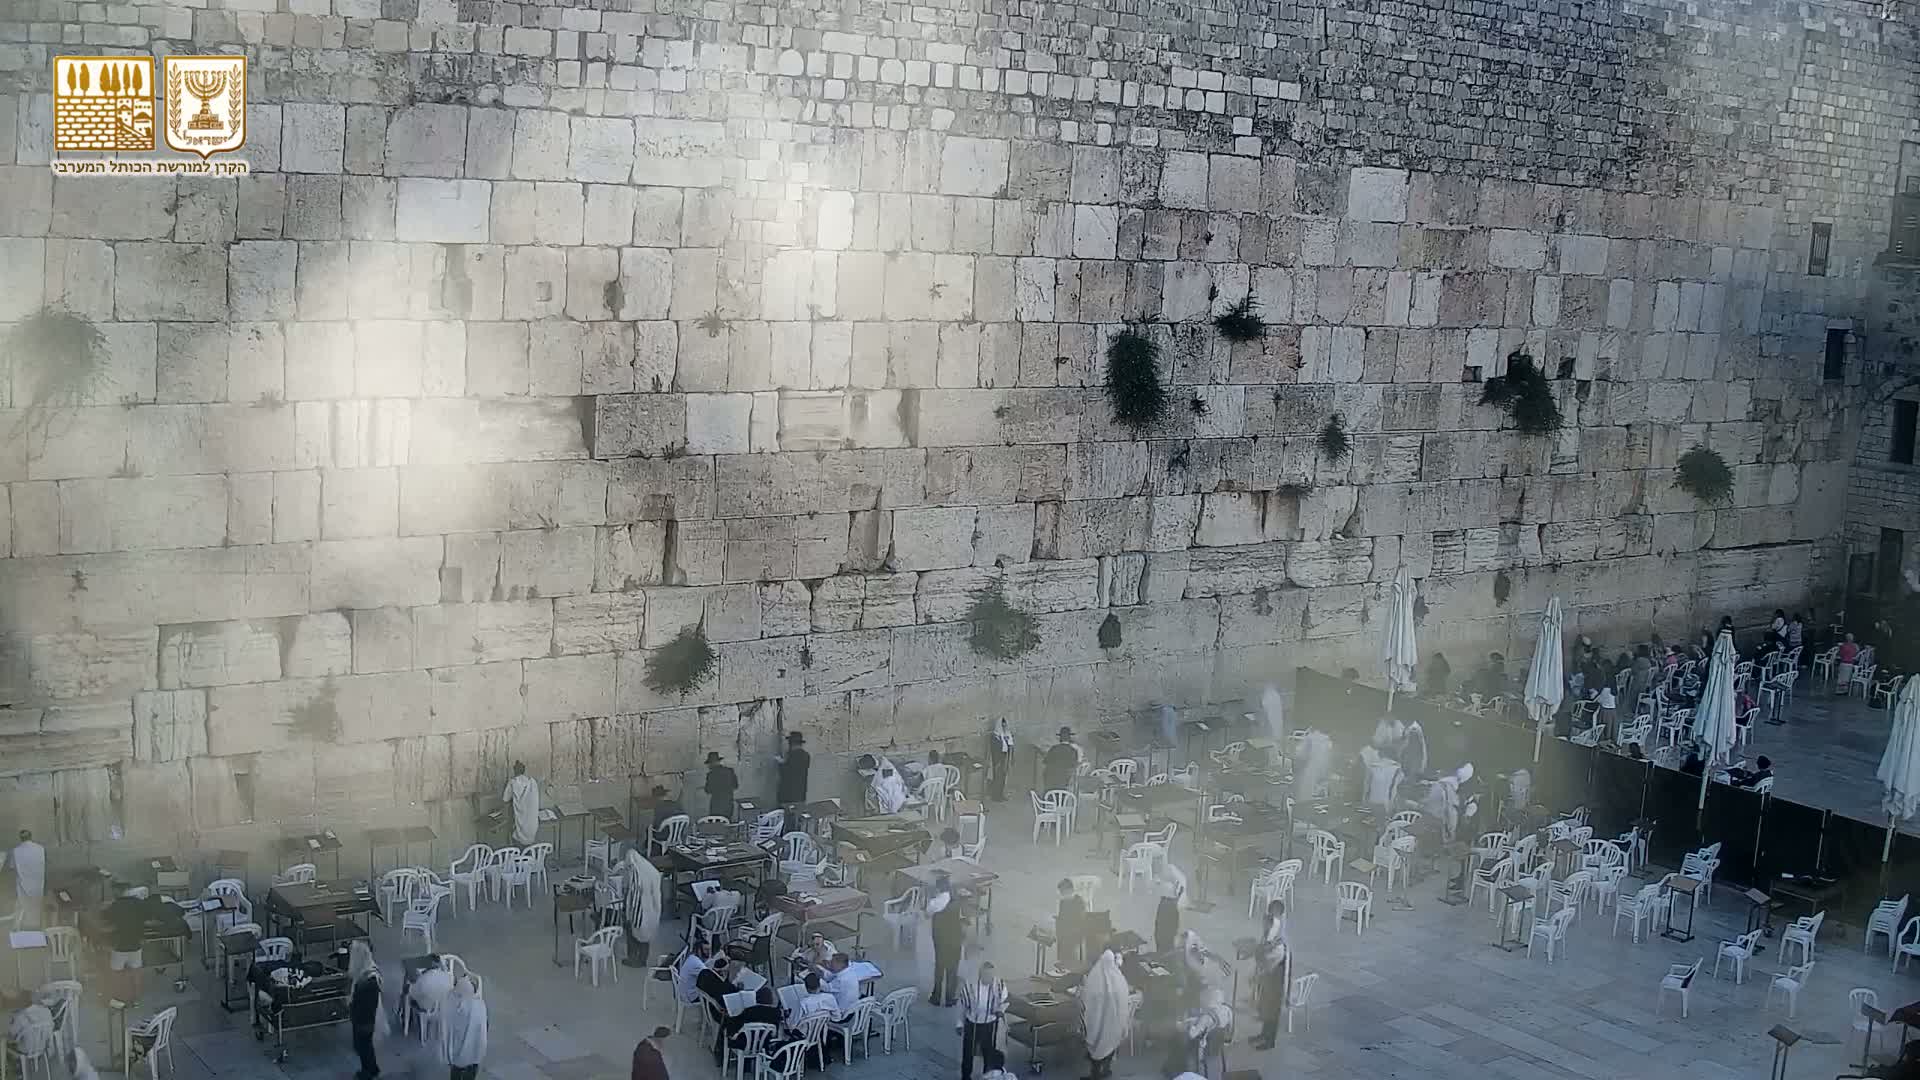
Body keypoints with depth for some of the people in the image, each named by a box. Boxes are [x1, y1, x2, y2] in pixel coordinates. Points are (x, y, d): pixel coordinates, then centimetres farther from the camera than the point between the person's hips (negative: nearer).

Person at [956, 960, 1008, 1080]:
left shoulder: (999, 985, -17)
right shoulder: (969, 985, -20)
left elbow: (1004, 1001, 4)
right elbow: (962, 1006, -5)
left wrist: (1001, 1010, -14)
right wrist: (960, 1024, 2)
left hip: (990, 1025, 1)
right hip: (972, 1024, -1)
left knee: (989, 1052, 14)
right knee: (968, 1052, 15)